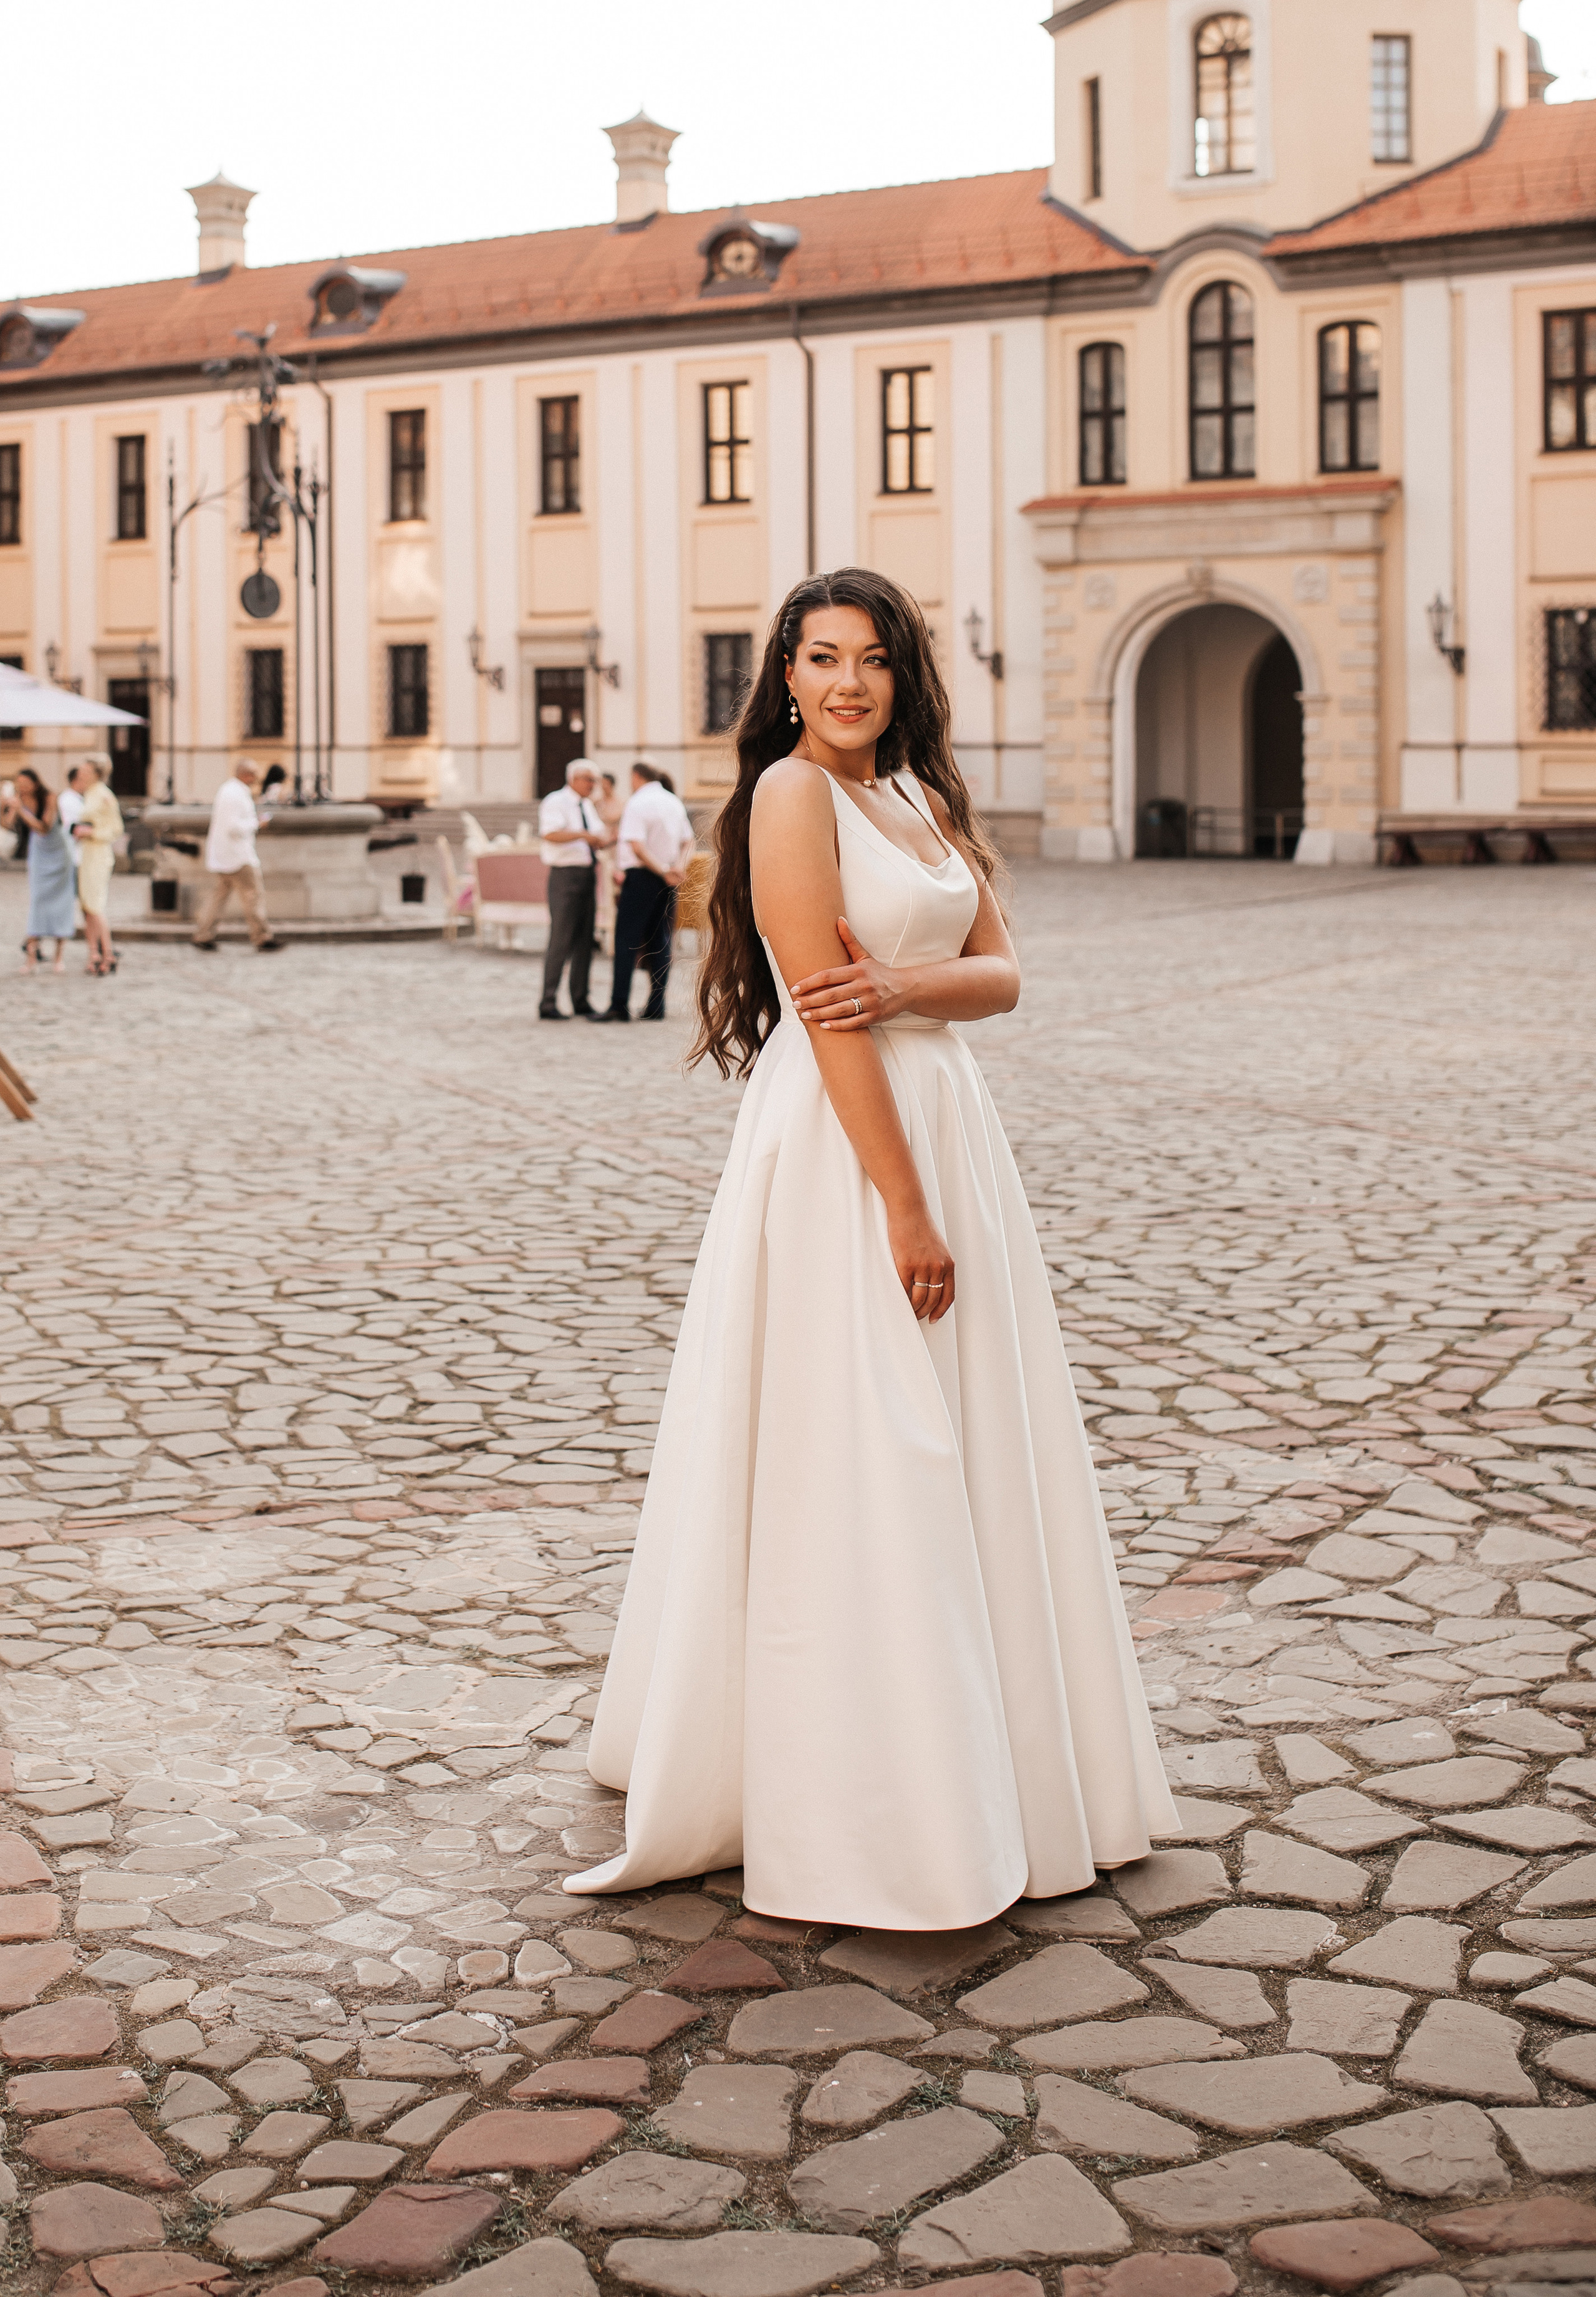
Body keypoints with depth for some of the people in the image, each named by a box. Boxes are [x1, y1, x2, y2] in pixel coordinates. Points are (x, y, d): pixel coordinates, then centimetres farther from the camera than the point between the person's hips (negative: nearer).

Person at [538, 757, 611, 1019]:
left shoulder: (588, 806, 17)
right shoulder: (555, 803, -9)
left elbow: (600, 838, 23)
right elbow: (550, 834, -26)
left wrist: (617, 837, 2)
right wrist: (582, 834, -36)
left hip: (587, 877, 8)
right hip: (565, 876, -8)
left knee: (585, 939, 10)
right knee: (561, 940, -11)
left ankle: (580, 1000, 17)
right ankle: (548, 1004, -9)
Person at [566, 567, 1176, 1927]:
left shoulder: (927, 798, 13)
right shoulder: (793, 795, -11)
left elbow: (1001, 973, 7)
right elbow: (824, 1011, -17)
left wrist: (909, 982, -16)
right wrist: (903, 1206, -19)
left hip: (951, 1120, 8)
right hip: (840, 1145, -8)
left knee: (966, 1451, 14)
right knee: (851, 1468, -3)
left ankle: (1001, 1761, 29)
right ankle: (862, 1812, 6)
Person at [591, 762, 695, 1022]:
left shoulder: (638, 803, -11)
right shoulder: (674, 803, 13)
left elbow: (637, 847, -20)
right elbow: (688, 842, 11)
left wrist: (663, 872, -16)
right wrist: (680, 867, -5)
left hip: (641, 876, -7)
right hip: (667, 883, 7)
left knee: (626, 941, -4)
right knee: (660, 942, 8)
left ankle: (619, 1006, -8)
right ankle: (656, 1007, 7)